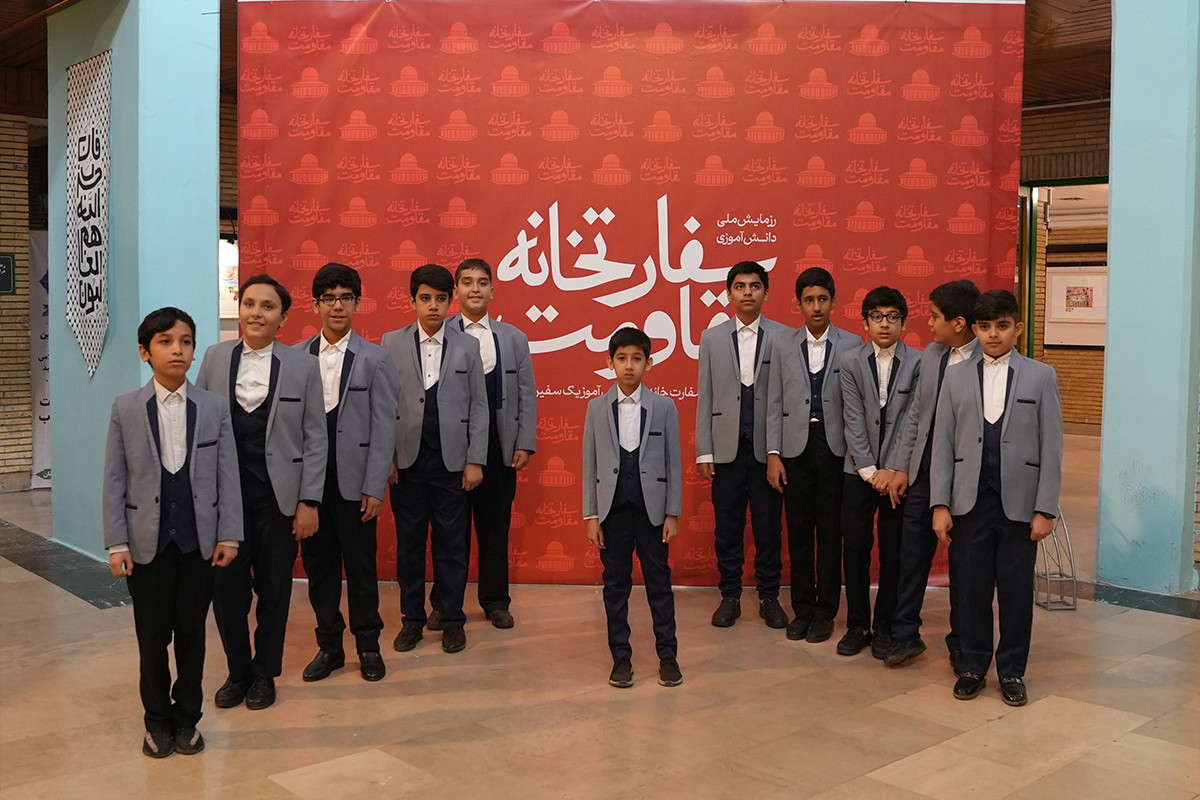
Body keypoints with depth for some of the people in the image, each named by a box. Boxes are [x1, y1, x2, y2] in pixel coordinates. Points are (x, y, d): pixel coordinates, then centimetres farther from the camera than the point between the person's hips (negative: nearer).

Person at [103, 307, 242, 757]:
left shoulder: (214, 408, 1)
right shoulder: (125, 409, 0)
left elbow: (228, 477, 1)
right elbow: (114, 481, 0)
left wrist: (229, 535, -4)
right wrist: (116, 543, -5)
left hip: (200, 540, 0)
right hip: (148, 541, 0)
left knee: (192, 634, 9)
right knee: (152, 636, 8)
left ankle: (187, 719, 24)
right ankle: (157, 722, 25)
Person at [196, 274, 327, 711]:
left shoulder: (303, 365, -1)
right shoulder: (215, 357, 4)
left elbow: (315, 438, -1)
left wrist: (309, 501, -5)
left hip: (279, 494, -1)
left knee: (274, 588, 9)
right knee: (227, 588, 6)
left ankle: (264, 673, 27)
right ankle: (238, 671, 27)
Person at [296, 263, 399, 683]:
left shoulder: (375, 359, -1)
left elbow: (383, 428, -4)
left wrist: (375, 488, -9)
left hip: (353, 480, -2)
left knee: (360, 565, 5)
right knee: (318, 563, 10)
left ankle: (368, 645, 21)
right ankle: (329, 645, 24)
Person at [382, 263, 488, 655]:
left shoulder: (468, 346, 2)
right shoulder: (392, 343, 2)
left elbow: (478, 407, 2)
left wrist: (475, 460, -3)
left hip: (452, 461, 0)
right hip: (406, 460, 1)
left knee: (452, 545, 6)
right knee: (409, 542, 9)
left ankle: (452, 619, 19)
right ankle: (412, 619, 21)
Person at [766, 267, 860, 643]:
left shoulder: (852, 345, 0)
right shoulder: (784, 346, 6)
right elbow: (775, 404, 6)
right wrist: (773, 454, -1)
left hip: (835, 447, -2)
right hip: (796, 447, 2)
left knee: (830, 532, 4)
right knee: (798, 531, 7)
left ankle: (825, 612, 15)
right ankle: (802, 609, 19)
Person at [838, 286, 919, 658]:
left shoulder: (918, 364, -3)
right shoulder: (852, 364, 2)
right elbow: (854, 422, -3)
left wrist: (894, 471, -12)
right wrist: (869, 470, -9)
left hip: (898, 472, -1)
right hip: (859, 470, 1)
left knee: (893, 551, 4)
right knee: (855, 547, 3)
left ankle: (884, 627, 17)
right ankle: (857, 625, 16)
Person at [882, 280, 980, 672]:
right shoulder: (931, 355, 6)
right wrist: (901, 466, 6)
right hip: (923, 470, 5)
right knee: (911, 555, 9)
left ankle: (960, 644, 24)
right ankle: (905, 635, 22)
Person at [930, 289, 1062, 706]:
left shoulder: (1041, 376, 3)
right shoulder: (956, 377, 6)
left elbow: (1051, 448, 0)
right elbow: (942, 444, 4)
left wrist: (1045, 509, -5)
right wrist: (940, 504, -2)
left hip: (1019, 503, -1)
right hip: (970, 500, 1)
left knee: (1016, 590, 6)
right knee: (971, 588, 7)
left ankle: (1012, 671, 21)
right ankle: (973, 666, 21)